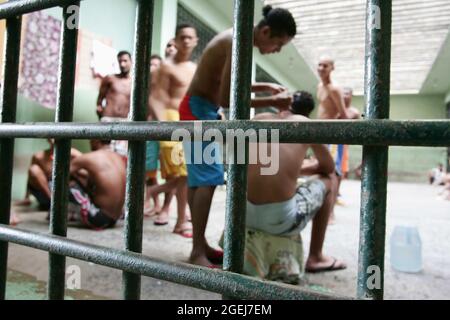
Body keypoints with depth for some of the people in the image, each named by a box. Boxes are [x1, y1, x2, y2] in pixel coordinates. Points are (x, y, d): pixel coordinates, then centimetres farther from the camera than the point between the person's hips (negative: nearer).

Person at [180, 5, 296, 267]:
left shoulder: (237, 39, 11)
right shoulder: (238, 43, -20)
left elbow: (230, 86, 19)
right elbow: (227, 99, -25)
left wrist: (266, 87, 10)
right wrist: (271, 102, -20)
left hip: (203, 110, 10)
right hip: (198, 109, -10)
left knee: (200, 179, 9)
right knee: (208, 179, -15)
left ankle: (200, 245, 16)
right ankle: (198, 252, -10)